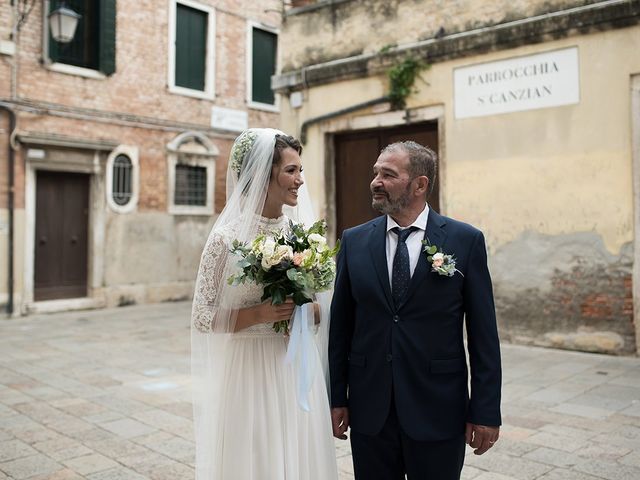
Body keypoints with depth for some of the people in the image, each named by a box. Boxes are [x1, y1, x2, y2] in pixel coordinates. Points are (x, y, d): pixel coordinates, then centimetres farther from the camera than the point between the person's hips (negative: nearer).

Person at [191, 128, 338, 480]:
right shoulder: (227, 237, -12)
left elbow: (322, 308, 10)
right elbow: (202, 318, -9)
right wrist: (259, 314, -20)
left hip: (299, 370, 5)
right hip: (250, 371, -4)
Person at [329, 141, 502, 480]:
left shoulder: (466, 241, -5)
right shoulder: (354, 241, 2)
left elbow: (483, 334, -4)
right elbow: (340, 325, 4)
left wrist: (485, 411, -5)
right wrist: (336, 397, 3)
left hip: (438, 412, -2)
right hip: (369, 411, 2)